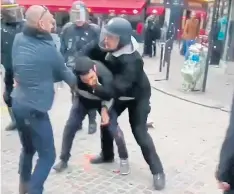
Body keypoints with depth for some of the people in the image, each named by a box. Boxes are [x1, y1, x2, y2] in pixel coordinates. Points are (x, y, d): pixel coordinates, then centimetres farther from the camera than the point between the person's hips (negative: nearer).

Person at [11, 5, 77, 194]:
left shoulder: (19, 39, 1)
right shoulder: (49, 49, -14)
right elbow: (64, 74, 1)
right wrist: (75, 81, 22)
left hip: (18, 104, 8)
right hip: (35, 109, -8)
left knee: (28, 149, 25)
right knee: (47, 155, 5)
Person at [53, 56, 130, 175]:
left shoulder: (106, 76, -41)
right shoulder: (74, 75, -38)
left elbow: (109, 97, -22)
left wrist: (104, 109, -33)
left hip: (103, 99, -2)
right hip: (83, 99, 2)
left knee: (114, 129, -10)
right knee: (70, 126, -3)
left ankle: (124, 159, 14)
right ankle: (63, 160, 16)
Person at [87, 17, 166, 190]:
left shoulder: (132, 61, -39)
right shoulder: (112, 49, -18)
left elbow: (117, 90, -41)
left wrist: (95, 87, -44)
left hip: (138, 96, -7)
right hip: (121, 93, 7)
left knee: (140, 132, -9)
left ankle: (158, 171, 5)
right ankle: (107, 155, 35)